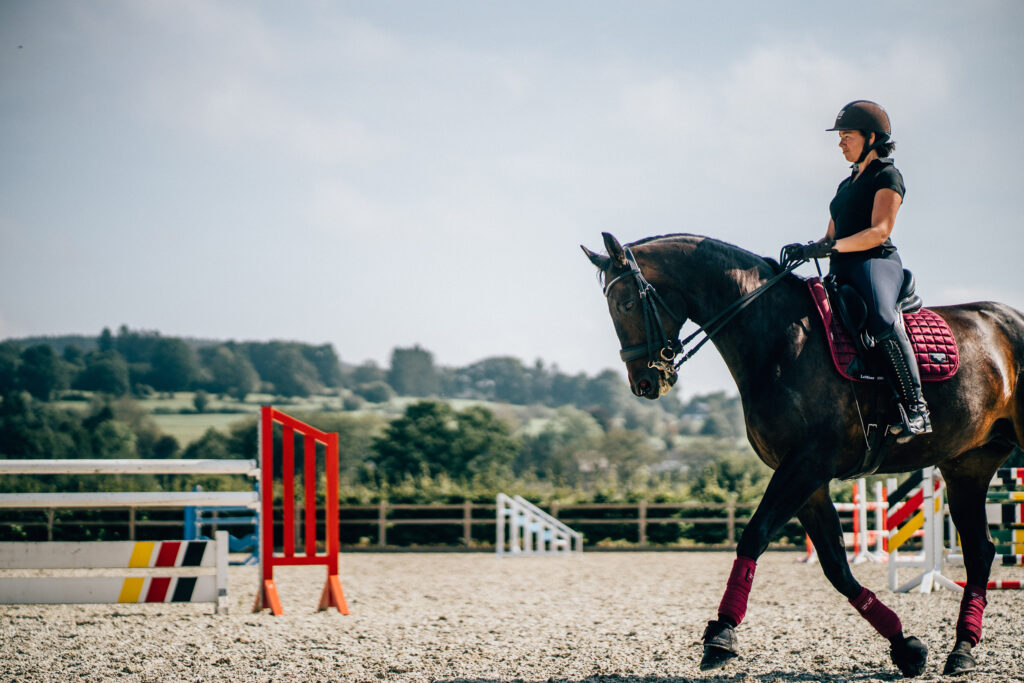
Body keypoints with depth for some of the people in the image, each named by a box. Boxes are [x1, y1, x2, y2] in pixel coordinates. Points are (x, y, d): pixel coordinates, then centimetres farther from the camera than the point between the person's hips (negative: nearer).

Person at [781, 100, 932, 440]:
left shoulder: (887, 176, 1)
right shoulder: (847, 185, 27)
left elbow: (879, 232, -12)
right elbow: (832, 237, 24)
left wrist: (832, 247, -24)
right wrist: (808, 249, 1)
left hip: (877, 263, -9)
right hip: (843, 272, 9)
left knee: (882, 319, -36)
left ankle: (915, 407, -38)